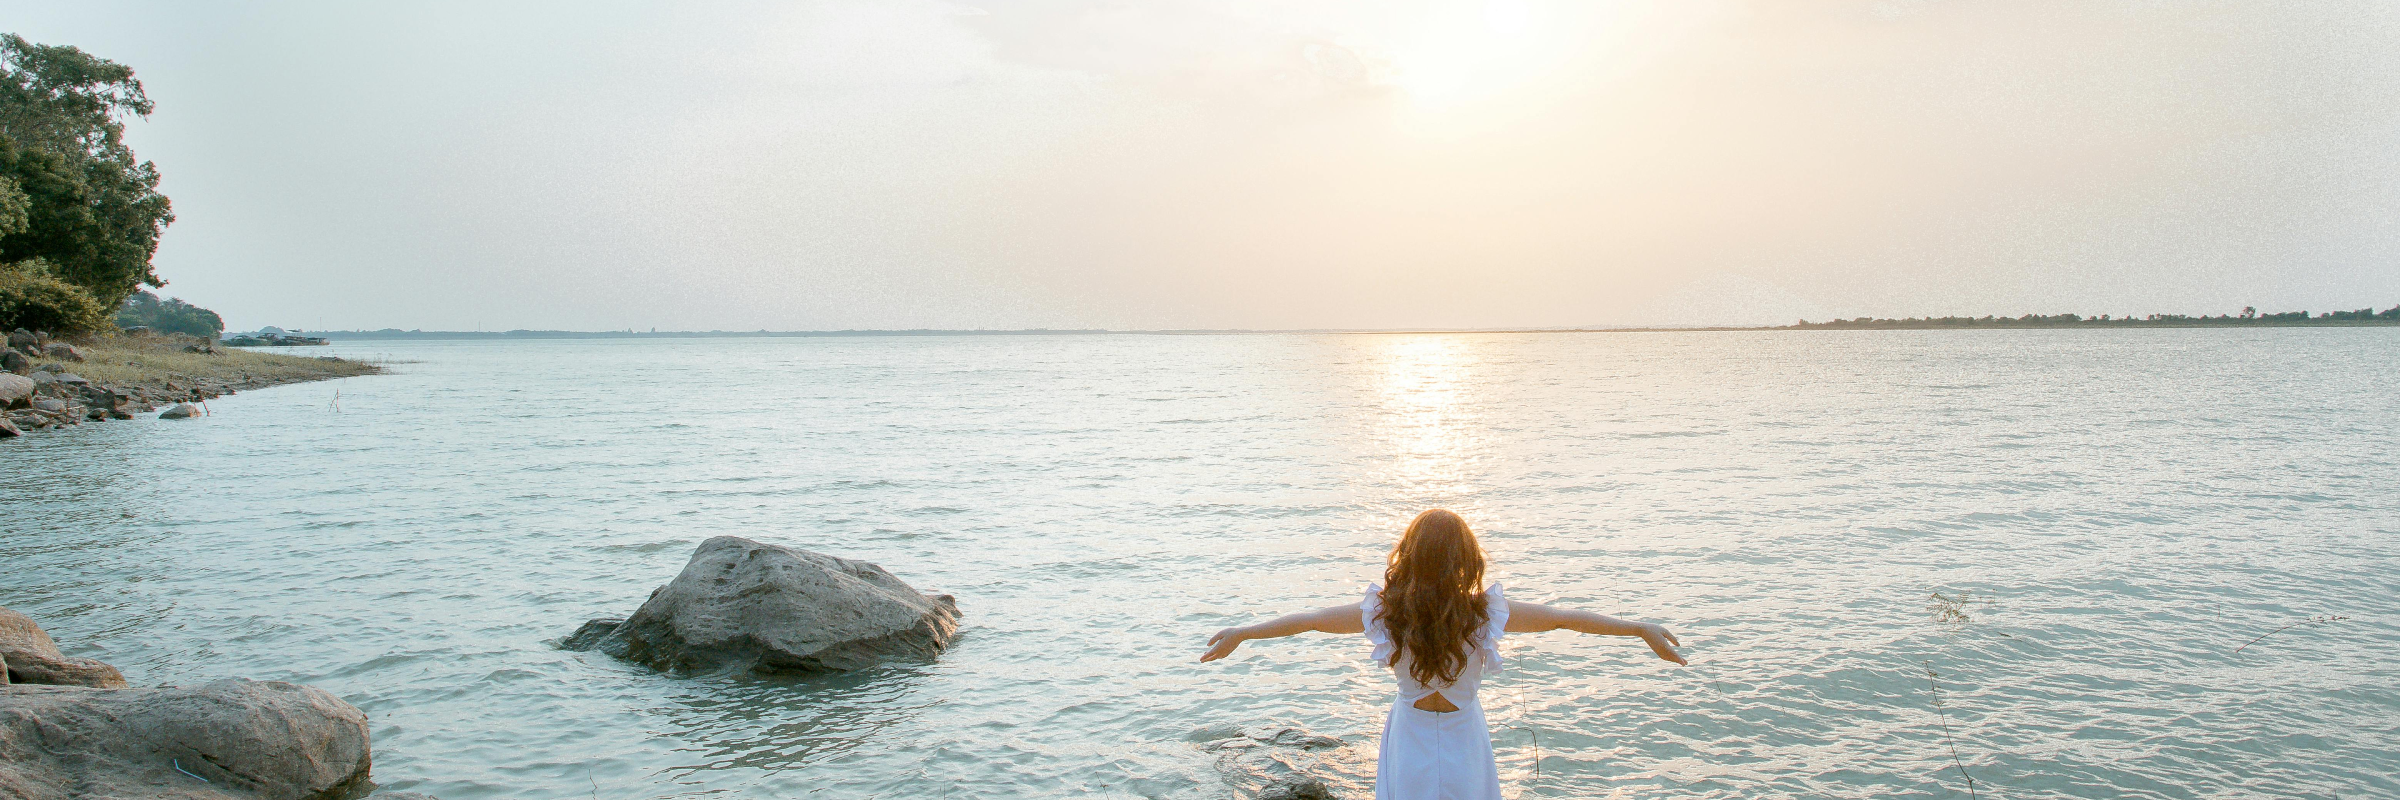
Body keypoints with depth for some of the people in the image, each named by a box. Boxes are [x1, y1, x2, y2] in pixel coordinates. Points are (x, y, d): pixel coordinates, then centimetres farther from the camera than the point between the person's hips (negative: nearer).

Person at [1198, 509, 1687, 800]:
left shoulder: (1385, 613, -15)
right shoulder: (1485, 614, -16)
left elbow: (1310, 619, -5)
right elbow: (1564, 618, -9)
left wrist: (1241, 634, 5)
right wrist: (1642, 629, -1)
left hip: (1410, 733, 0)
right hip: (1463, 736, 0)